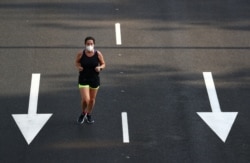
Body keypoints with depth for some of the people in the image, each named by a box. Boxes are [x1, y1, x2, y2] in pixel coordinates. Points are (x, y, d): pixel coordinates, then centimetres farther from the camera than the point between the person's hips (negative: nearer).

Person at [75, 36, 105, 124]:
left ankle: (89, 115, 39)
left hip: (94, 79, 2)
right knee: (85, 99, -12)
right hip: (83, 79, -2)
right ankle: (83, 113, 20)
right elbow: (77, 62, 8)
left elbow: (103, 64, 3)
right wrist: (78, 67, -13)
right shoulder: (81, 54, -11)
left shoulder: (98, 54, -10)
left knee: (92, 99, 13)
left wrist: (100, 68, -19)